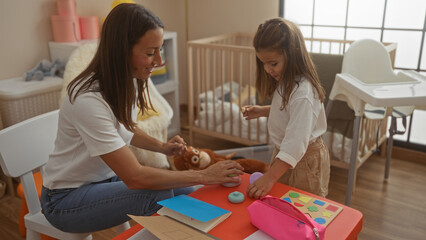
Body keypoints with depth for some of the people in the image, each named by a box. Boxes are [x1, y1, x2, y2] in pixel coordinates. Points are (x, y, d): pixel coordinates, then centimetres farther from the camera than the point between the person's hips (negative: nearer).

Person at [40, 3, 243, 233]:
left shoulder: (128, 81, -7)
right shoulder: (89, 100, -32)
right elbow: (134, 177, -32)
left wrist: (162, 146, -6)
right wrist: (204, 175, -26)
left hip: (107, 177, 7)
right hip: (66, 198, -7)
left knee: (188, 192, -8)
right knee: (159, 195, -27)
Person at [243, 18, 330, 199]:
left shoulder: (302, 93, -32)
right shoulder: (286, 81, -2)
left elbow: (295, 143, -37)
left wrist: (269, 178, -40)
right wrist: (262, 111, 2)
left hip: (304, 159, -9)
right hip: (284, 152, 9)